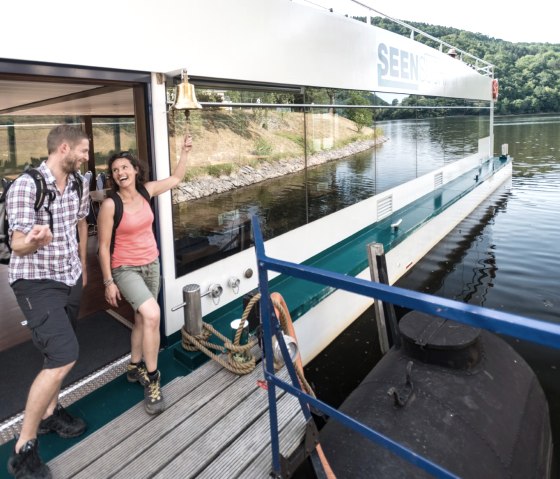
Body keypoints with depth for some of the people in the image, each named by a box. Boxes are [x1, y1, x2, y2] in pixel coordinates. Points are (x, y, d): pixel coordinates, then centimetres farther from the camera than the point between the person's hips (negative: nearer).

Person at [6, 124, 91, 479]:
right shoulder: (26, 186, -18)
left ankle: (49, 412, 40)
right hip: (37, 281, -7)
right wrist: (34, 241, -43)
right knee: (64, 357, -18)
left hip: (71, 278, 7)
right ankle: (24, 450, -2)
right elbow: (18, 246, -19)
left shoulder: (79, 184, 2)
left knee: (60, 353, 18)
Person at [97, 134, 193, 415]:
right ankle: (152, 378, -10)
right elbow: (103, 247, -13)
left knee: (142, 319, 18)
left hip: (151, 265, 6)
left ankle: (135, 368, 39)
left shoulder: (146, 191, -3)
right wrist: (108, 282, -13)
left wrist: (185, 152, 9)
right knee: (152, 314, -26)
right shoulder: (110, 205, -17)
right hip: (125, 269, -6)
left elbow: (176, 179, 14)